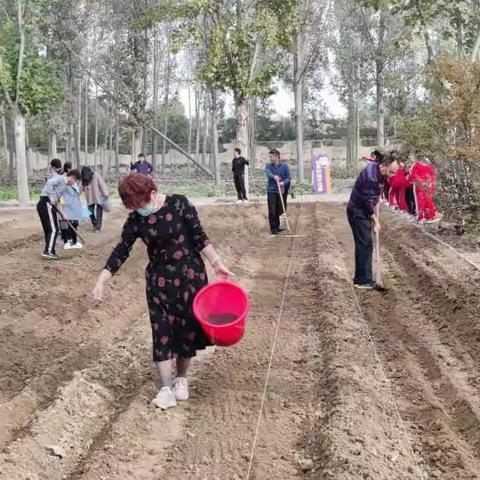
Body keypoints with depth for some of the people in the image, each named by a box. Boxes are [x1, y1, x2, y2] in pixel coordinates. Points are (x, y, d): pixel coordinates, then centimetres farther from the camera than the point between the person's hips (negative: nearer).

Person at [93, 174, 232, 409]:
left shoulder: (179, 204, -11)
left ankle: (181, 379, 25)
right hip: (159, 280, 2)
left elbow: (199, 236, -8)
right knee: (162, 331, -3)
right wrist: (101, 281, -5)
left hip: (190, 275, -1)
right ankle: (167, 388, 2)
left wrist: (217, 263, -12)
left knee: (188, 327, 7)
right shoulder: (136, 219, -4)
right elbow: (121, 251, 0)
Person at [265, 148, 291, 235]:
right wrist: (274, 177, -40)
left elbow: (288, 177, 1)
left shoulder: (284, 166, 2)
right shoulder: (268, 166, 1)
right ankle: (273, 229, 5)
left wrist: (283, 183, -19)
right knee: (272, 211, -4)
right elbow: (268, 174, -19)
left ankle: (277, 226, 26)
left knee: (280, 211, 9)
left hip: (282, 191, 1)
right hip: (271, 191, -1)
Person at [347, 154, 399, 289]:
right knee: (365, 245, -9)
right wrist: (375, 220, -14)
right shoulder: (370, 177, -28)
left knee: (365, 245, 12)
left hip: (364, 211, 9)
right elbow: (367, 201, -23)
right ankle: (363, 281, -4)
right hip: (357, 212, -9)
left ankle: (361, 278, 19)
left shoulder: (380, 173, 2)